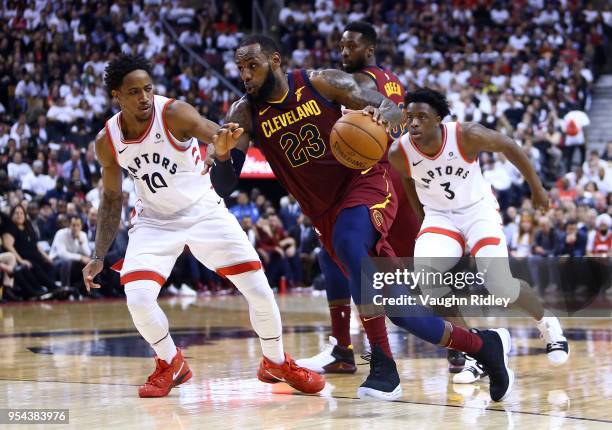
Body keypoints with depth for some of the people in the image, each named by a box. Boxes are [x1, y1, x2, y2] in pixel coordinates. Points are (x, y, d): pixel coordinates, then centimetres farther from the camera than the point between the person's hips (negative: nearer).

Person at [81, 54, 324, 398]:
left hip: (204, 211, -2)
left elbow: (215, 134, -40)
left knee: (259, 289, -8)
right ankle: (172, 365, 8)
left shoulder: (173, 113, -22)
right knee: (138, 299, -20)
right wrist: (99, 257, 2)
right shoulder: (107, 141, -10)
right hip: (155, 220, 2)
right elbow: (112, 198, 4)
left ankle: (276, 363, 19)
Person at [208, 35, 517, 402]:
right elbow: (224, 187, -9)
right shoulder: (245, 114, -4)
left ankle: (383, 364, -30)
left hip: (365, 182, -4)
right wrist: (221, 155, -31)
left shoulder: (321, 83, -9)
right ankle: (481, 345, 18)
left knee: (348, 242, -36)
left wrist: (381, 115, -29)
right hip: (324, 212, 4)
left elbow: (394, 111, -5)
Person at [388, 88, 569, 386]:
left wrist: (536, 186, 3)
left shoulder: (466, 136, -25)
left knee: (499, 285, -18)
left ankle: (547, 324, 19)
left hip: (478, 210, -2)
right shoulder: (399, 153, -18)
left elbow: (507, 146, -6)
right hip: (439, 217, 2)